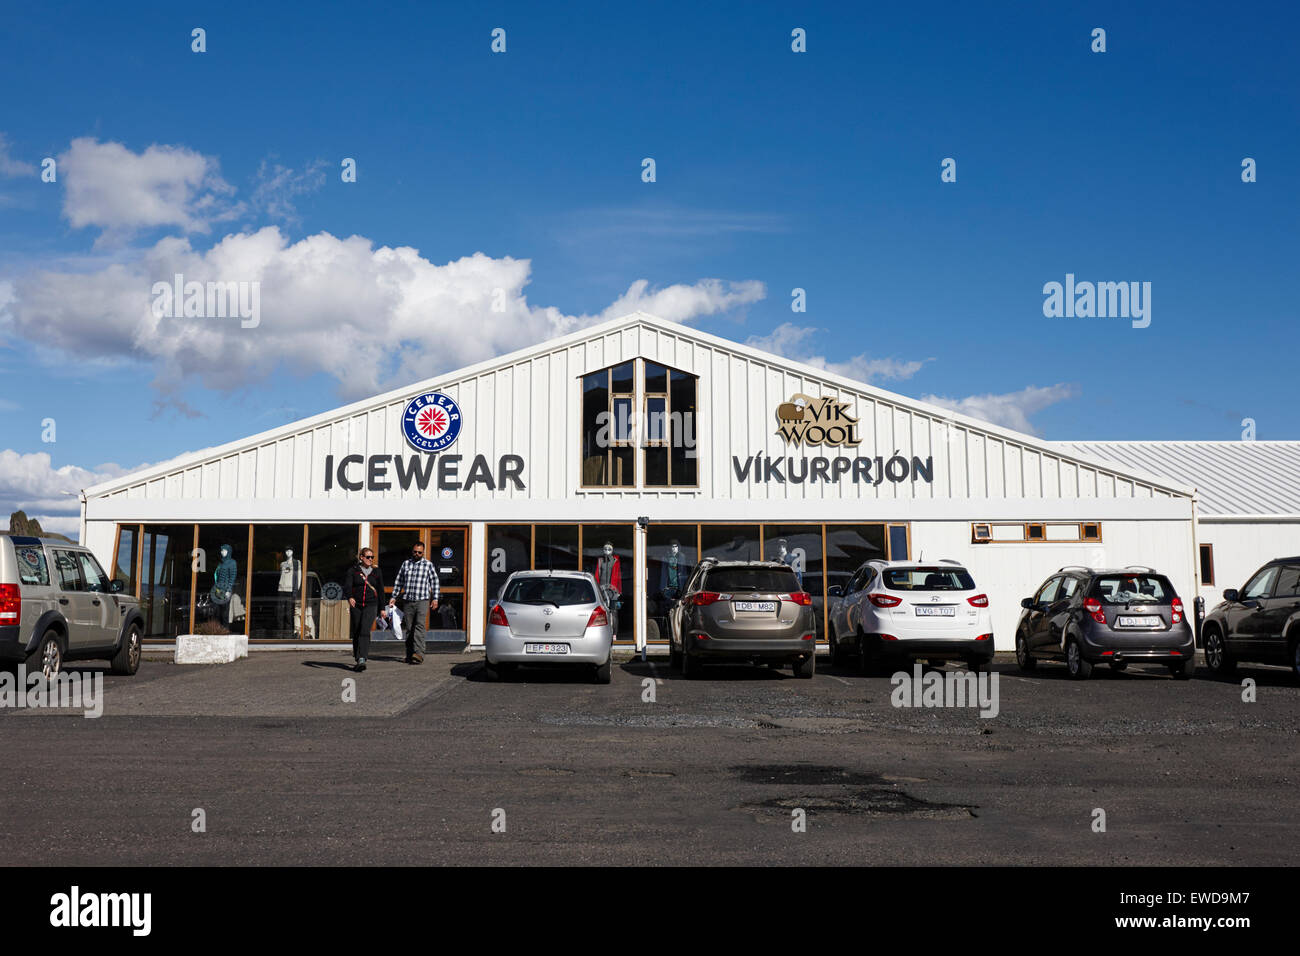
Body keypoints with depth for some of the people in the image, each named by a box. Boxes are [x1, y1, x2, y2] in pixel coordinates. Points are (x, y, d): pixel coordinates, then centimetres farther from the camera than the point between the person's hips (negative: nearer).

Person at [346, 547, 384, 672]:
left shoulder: (377, 572, 8)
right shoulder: (353, 570, 4)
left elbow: (381, 590, 12)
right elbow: (348, 585, -11)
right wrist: (350, 597, -31)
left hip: (371, 605, -1)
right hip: (356, 605, 1)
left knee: (365, 631, -18)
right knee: (356, 633, 8)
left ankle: (362, 660, -27)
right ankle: (357, 660, 22)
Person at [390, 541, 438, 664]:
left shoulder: (428, 565, 7)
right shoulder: (405, 564, 13)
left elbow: (434, 582, 6)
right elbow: (398, 582, 17)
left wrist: (435, 598, 0)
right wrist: (393, 597, 13)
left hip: (422, 600, -3)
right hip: (407, 601, 3)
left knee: (420, 625, -18)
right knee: (409, 628, 5)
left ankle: (419, 653, -26)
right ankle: (409, 655, 12)